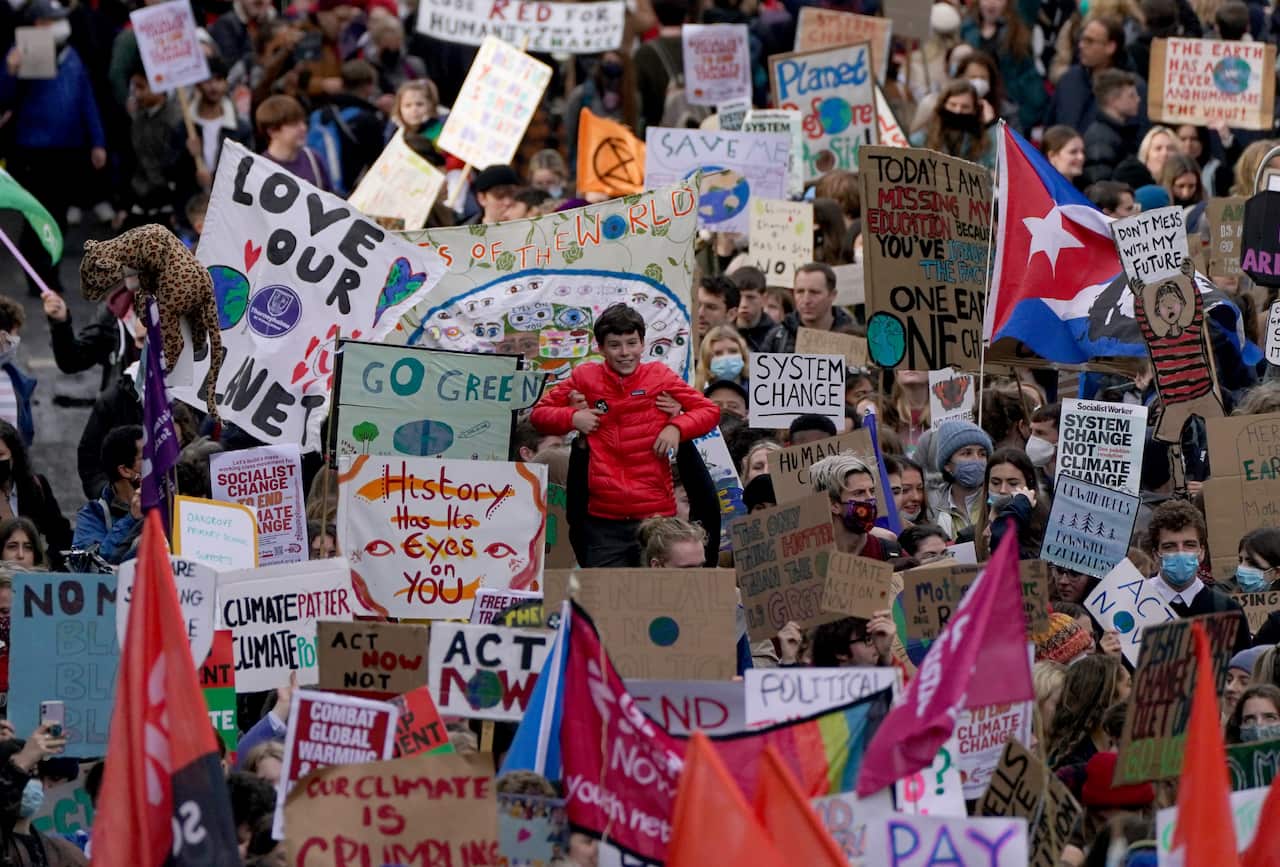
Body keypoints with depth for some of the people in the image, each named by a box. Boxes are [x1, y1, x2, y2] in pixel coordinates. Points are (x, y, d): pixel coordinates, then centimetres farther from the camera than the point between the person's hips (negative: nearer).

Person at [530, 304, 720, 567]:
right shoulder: (585, 379, 6)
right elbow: (539, 413, 15)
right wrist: (572, 418, -5)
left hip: (656, 515, 0)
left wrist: (676, 427, -8)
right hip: (603, 519, 0)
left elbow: (709, 410, 10)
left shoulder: (660, 376, 5)